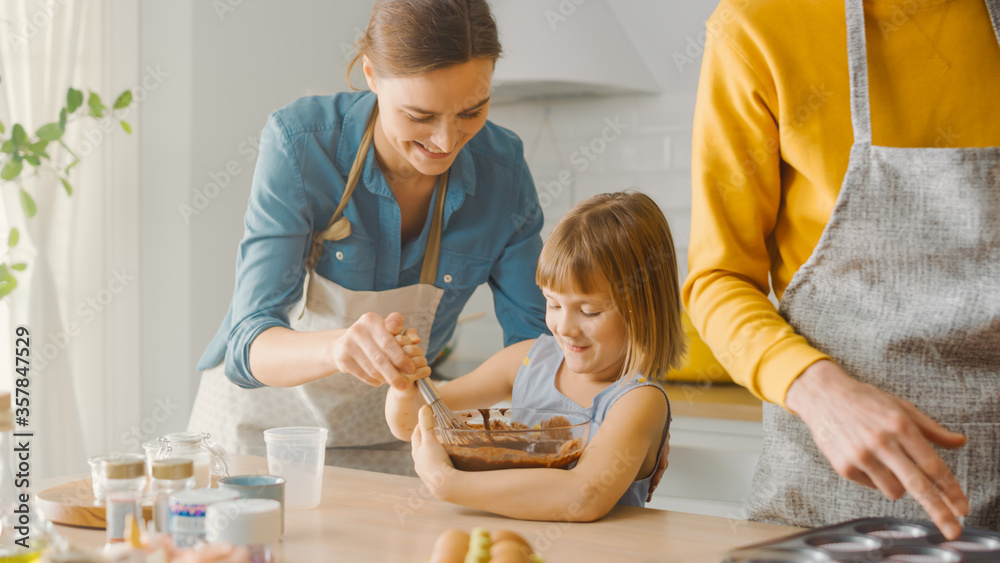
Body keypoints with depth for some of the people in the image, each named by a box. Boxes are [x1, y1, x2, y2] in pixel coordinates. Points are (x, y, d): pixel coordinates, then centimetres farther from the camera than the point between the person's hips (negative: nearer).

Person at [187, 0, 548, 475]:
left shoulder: (500, 167, -13)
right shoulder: (299, 144, -22)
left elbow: (531, 335, -4)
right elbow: (252, 346, -27)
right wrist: (337, 347, -48)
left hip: (385, 442, 2)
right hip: (259, 424, -1)